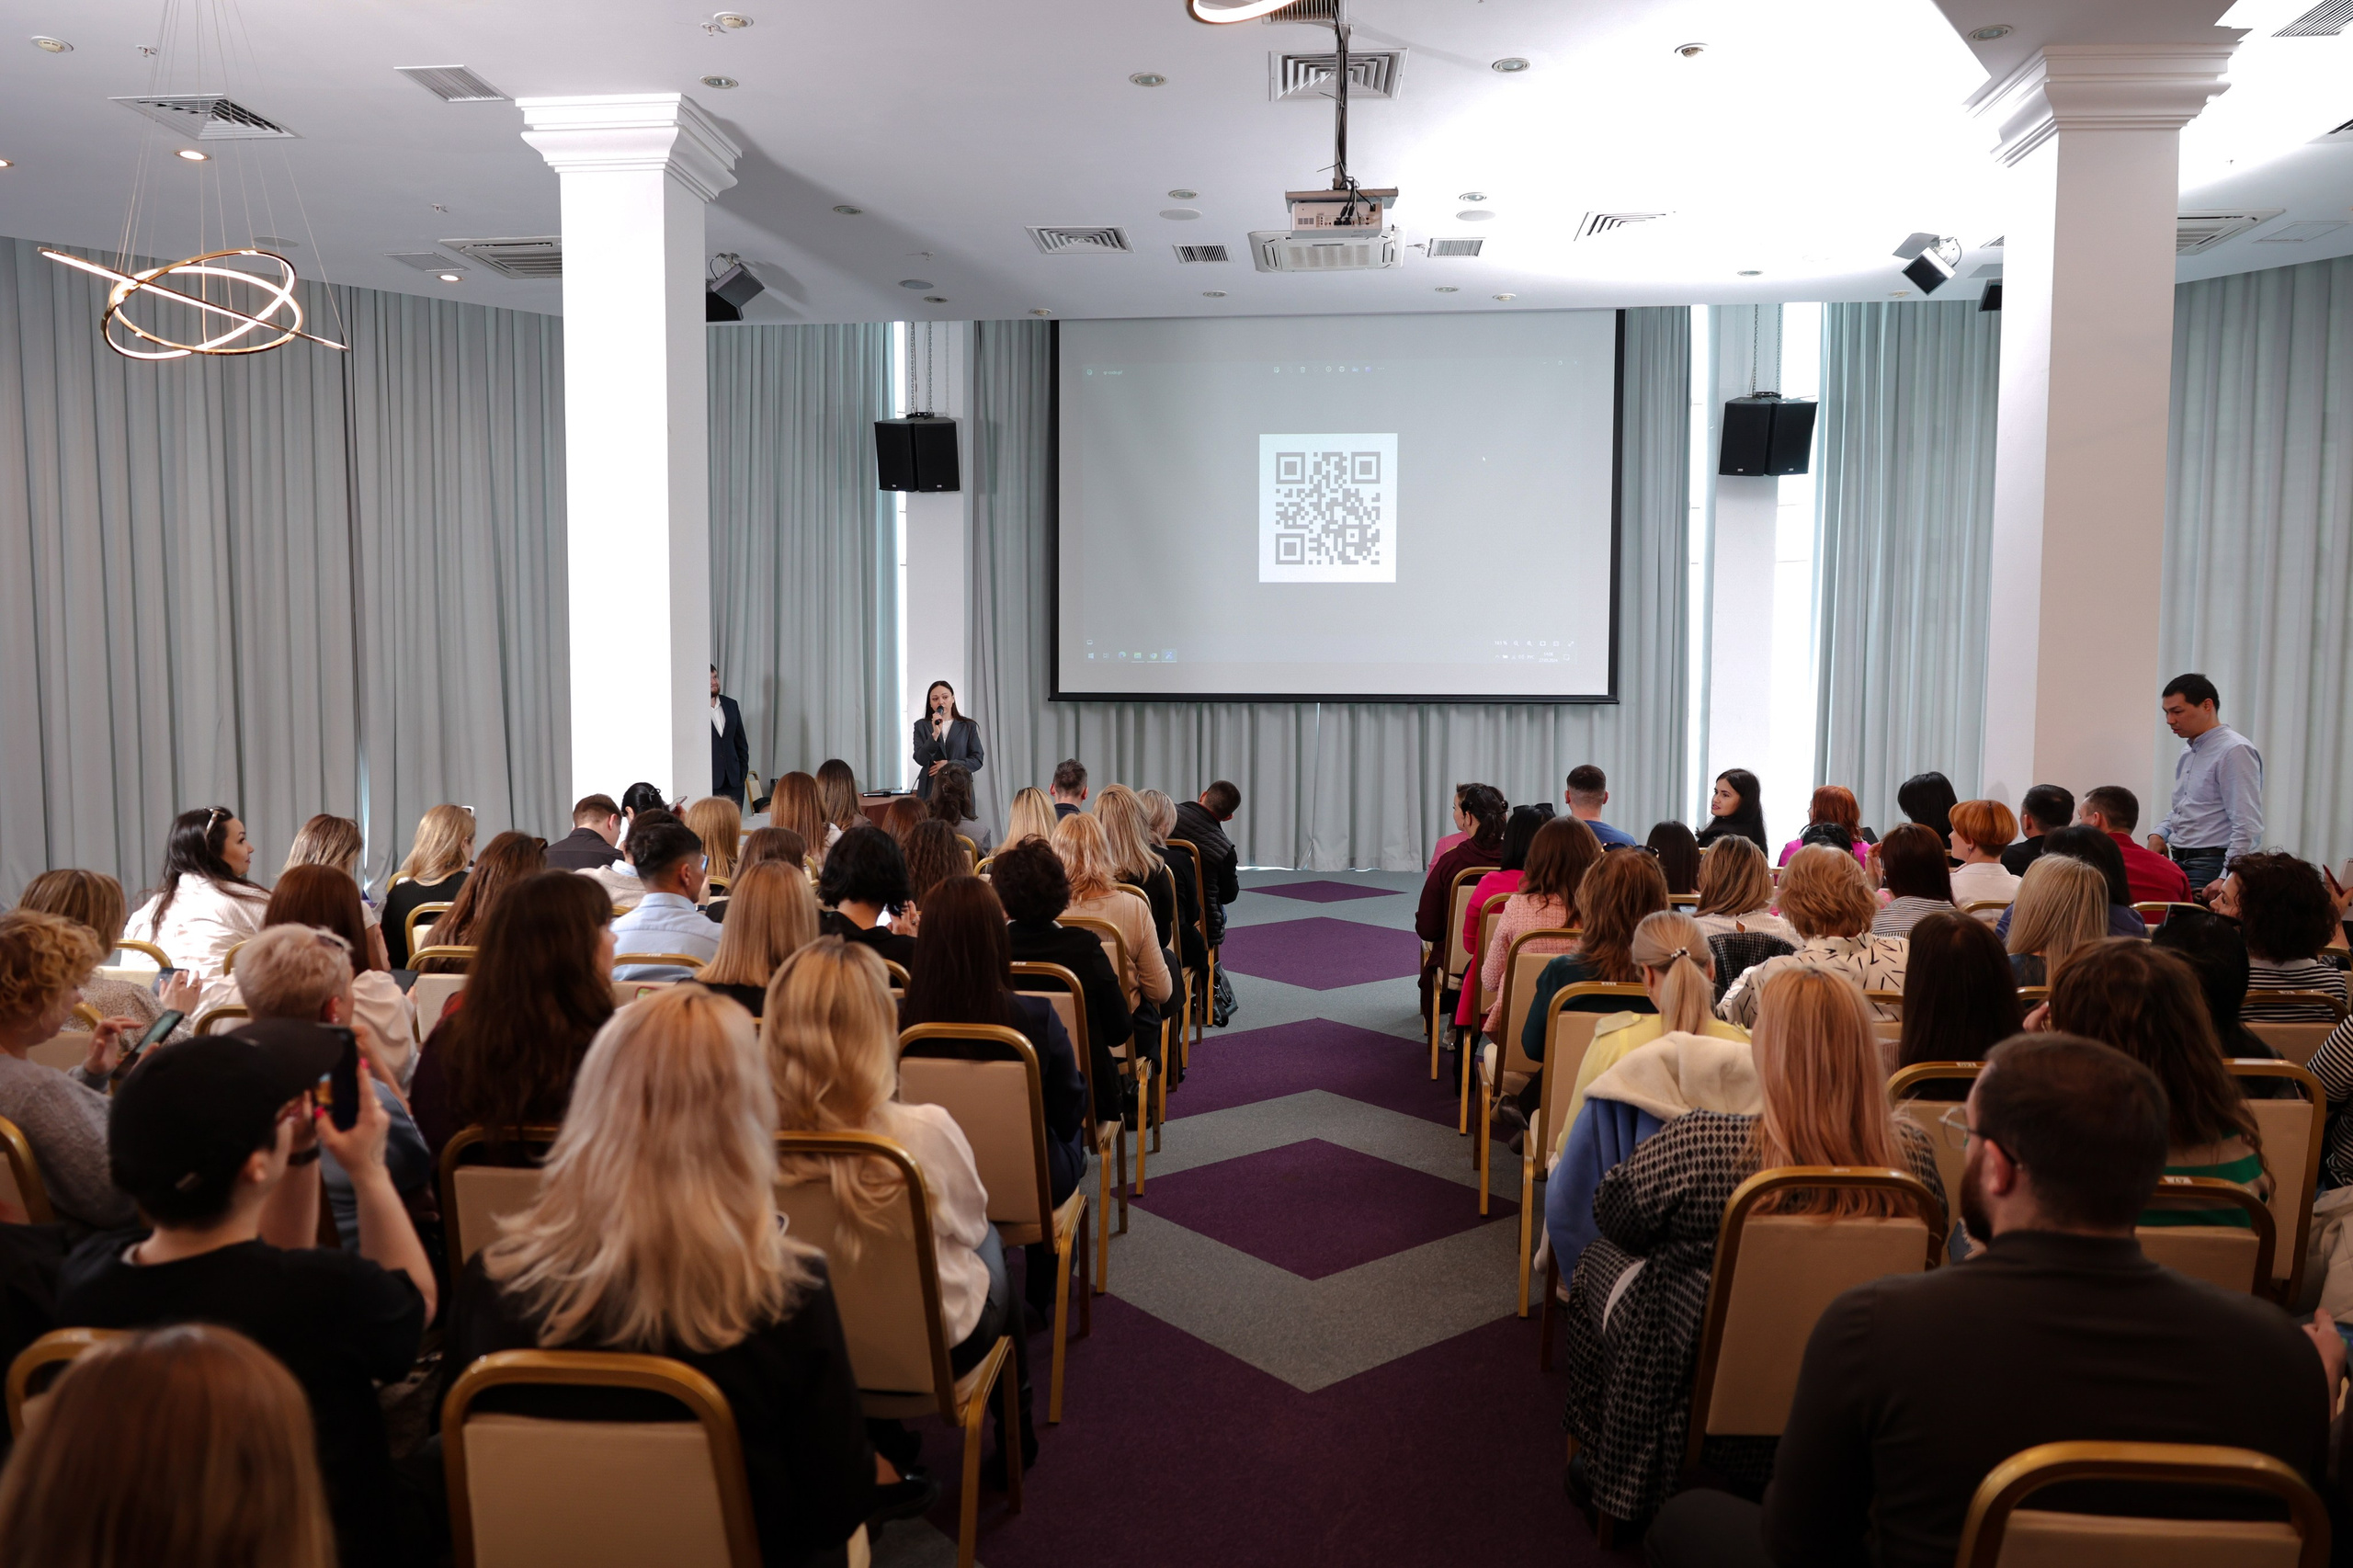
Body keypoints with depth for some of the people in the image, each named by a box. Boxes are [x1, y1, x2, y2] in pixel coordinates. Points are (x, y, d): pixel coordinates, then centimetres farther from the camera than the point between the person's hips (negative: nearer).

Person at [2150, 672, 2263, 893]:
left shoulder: (2235, 751, -10)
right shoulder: (2187, 756, 18)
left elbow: (2248, 827, -17)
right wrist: (2159, 834, 10)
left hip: (2210, 868, -8)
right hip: (2179, 864, 8)